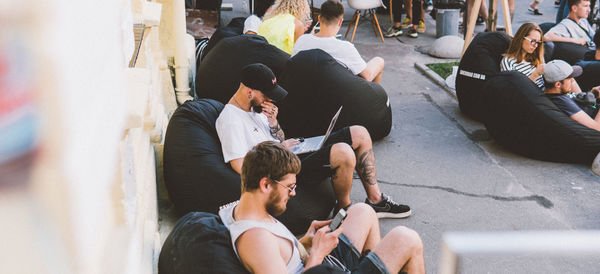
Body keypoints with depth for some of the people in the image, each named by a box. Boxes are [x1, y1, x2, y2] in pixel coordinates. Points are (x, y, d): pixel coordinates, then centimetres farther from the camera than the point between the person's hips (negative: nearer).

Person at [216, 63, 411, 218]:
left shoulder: (254, 106, 13)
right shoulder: (230, 120, -17)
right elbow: (242, 167, -26)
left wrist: (273, 122, -2)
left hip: (294, 156, 10)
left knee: (359, 134, 2)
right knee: (343, 152, -32)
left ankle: (375, 201, 9)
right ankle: (344, 210, -5)